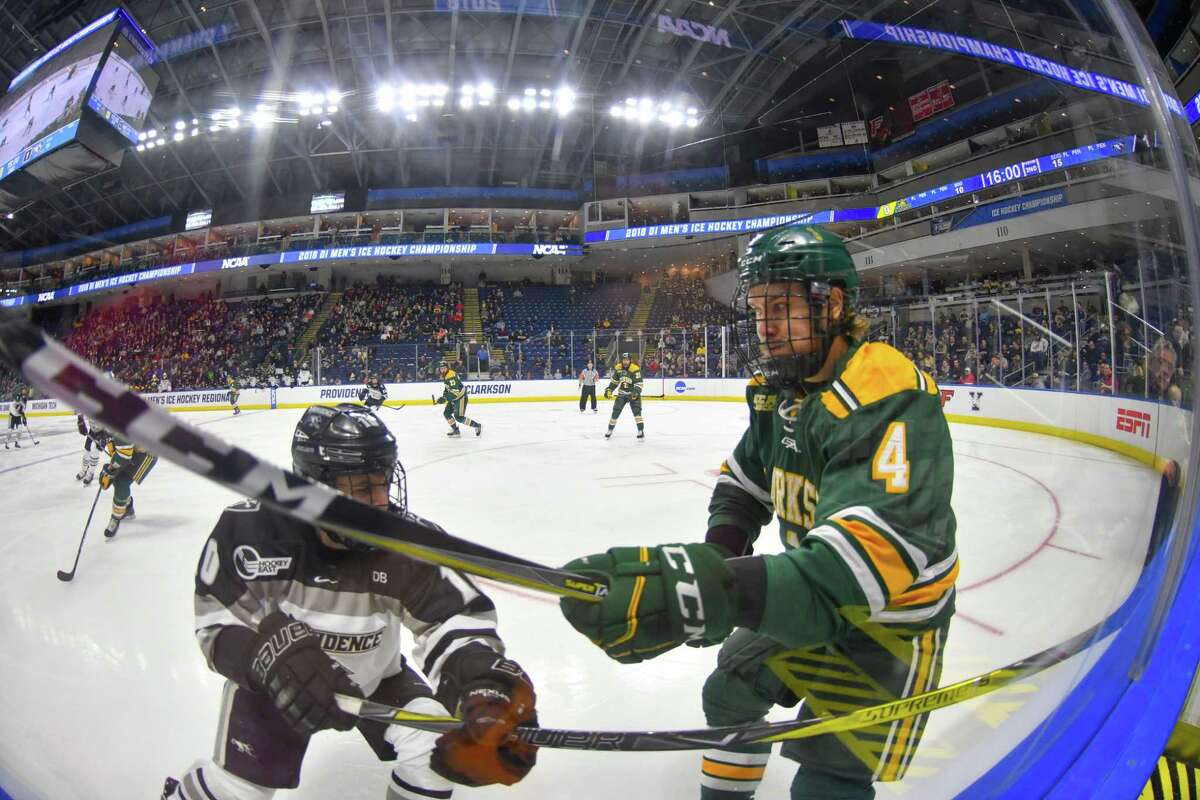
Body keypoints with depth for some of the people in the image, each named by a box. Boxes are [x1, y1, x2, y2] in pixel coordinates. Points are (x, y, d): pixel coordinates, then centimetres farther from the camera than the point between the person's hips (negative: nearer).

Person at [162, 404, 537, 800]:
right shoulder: (252, 529, -26)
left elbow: (456, 617, -29)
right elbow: (218, 621, -19)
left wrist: (488, 683, -49)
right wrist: (272, 647, -40)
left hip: (375, 676, 1)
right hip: (274, 680, 0)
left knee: (437, 748, -16)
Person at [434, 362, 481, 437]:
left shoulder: (451, 376, -25)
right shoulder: (445, 376, 8)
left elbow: (455, 391, -32)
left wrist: (444, 398, -32)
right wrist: (445, 392, 7)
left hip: (461, 397, -10)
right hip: (454, 398, 10)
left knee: (459, 417, -12)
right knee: (447, 413, 8)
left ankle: (477, 426, -2)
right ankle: (455, 430, 16)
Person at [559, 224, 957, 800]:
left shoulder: (888, 397, -32)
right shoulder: (781, 388, -4)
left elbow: (867, 558, -44)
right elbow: (744, 478, 7)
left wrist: (710, 592, -55)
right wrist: (718, 554, -14)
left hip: (891, 622, -7)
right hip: (809, 595, 8)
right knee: (730, 693, 20)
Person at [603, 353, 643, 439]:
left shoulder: (635, 369, -18)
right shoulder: (618, 368, -4)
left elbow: (639, 383, -20)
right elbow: (614, 381, 10)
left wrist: (636, 393, -34)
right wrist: (609, 390, 3)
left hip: (633, 393, -4)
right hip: (622, 393, 4)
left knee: (636, 410, -19)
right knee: (616, 411, 1)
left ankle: (641, 431, -16)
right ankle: (610, 430, 15)